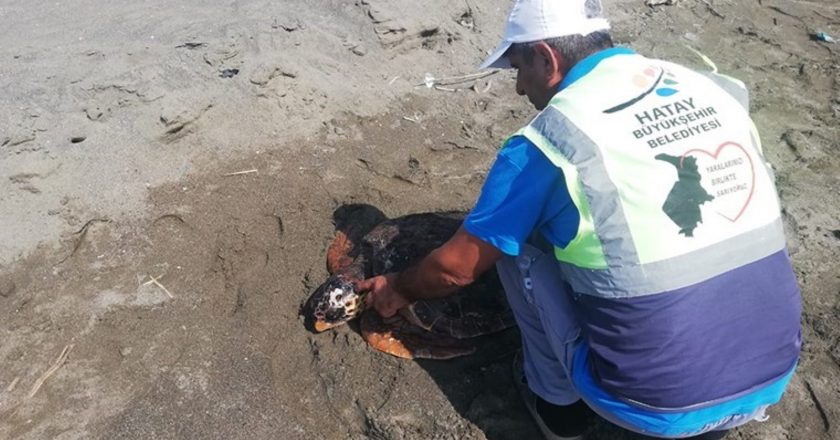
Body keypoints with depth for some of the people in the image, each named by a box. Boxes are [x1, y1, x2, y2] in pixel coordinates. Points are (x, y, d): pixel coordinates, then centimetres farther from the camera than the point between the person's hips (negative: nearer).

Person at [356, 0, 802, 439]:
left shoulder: (546, 142, -13)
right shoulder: (713, 88, 3)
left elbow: (456, 267, -1)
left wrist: (397, 289, 20)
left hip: (654, 400, -5)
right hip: (774, 376, 6)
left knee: (517, 240, 7)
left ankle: (557, 401, 19)